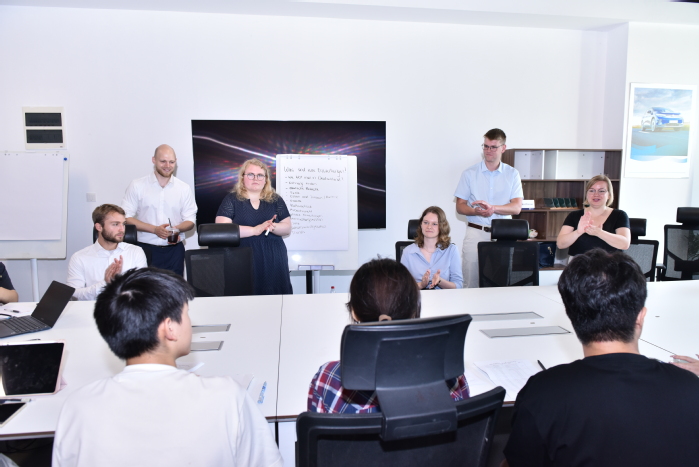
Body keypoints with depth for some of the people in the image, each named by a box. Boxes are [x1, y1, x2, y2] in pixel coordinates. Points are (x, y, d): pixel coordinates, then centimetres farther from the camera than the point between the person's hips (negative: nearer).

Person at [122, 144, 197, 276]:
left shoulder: (184, 189, 7)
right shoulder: (137, 186, 2)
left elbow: (190, 220, 8)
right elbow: (126, 217, -2)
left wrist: (177, 228, -14)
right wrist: (155, 229, -14)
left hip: (174, 250, 2)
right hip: (145, 249, -1)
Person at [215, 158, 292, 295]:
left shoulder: (275, 199, 10)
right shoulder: (231, 199, 3)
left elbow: (288, 228, 8)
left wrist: (272, 227, -14)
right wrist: (255, 230, -15)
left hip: (273, 258, 2)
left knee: (275, 296, 1)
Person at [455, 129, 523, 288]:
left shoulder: (512, 174, 7)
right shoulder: (469, 173, 6)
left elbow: (516, 207, -1)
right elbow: (460, 206, 4)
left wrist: (492, 208, -19)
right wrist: (476, 211, -17)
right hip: (476, 232, 0)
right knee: (471, 283, -5)